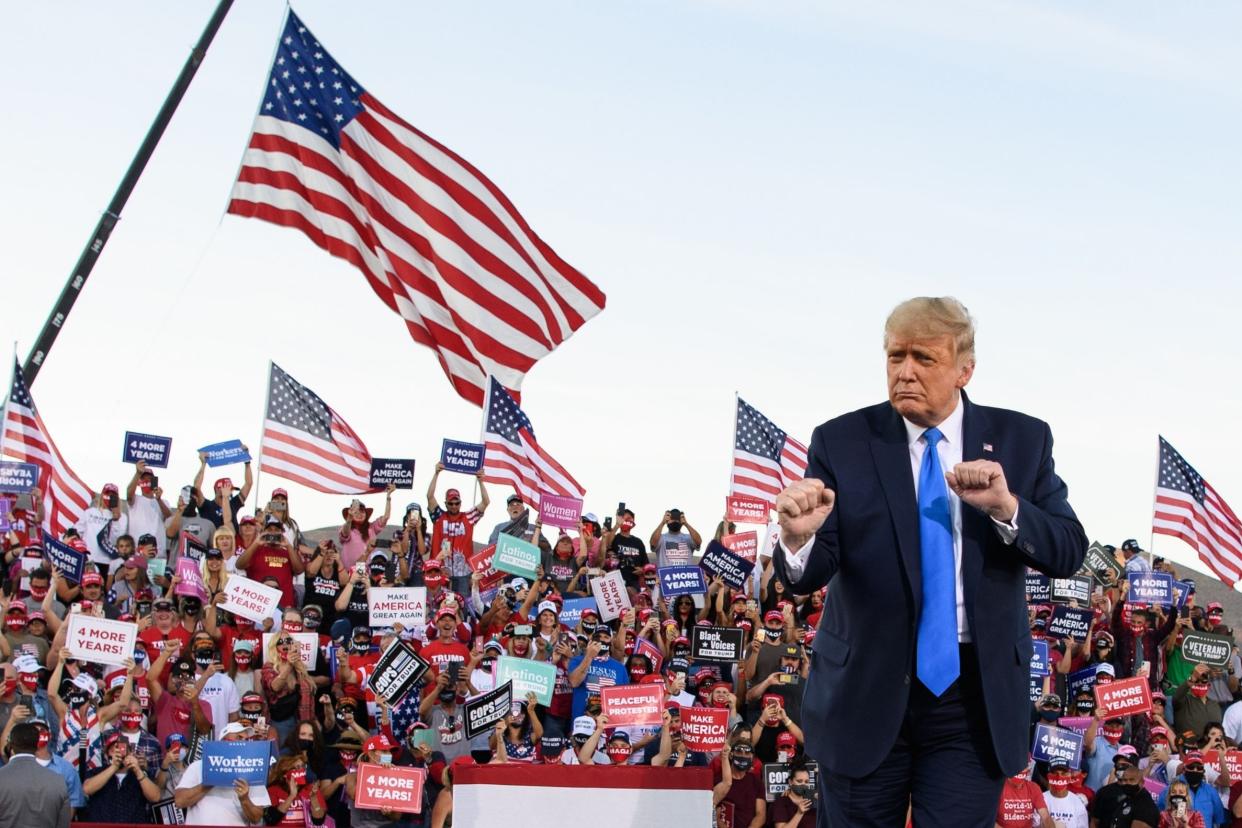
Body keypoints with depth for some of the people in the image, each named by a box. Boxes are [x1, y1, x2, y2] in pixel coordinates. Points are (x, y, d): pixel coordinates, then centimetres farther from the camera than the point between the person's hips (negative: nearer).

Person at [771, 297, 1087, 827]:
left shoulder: (1022, 440, 2)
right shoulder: (841, 442, -2)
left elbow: (1067, 554, -3)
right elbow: (808, 575, -9)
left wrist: (1006, 508, -21)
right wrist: (799, 538, -32)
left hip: (977, 694, 1)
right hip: (866, 688, 0)